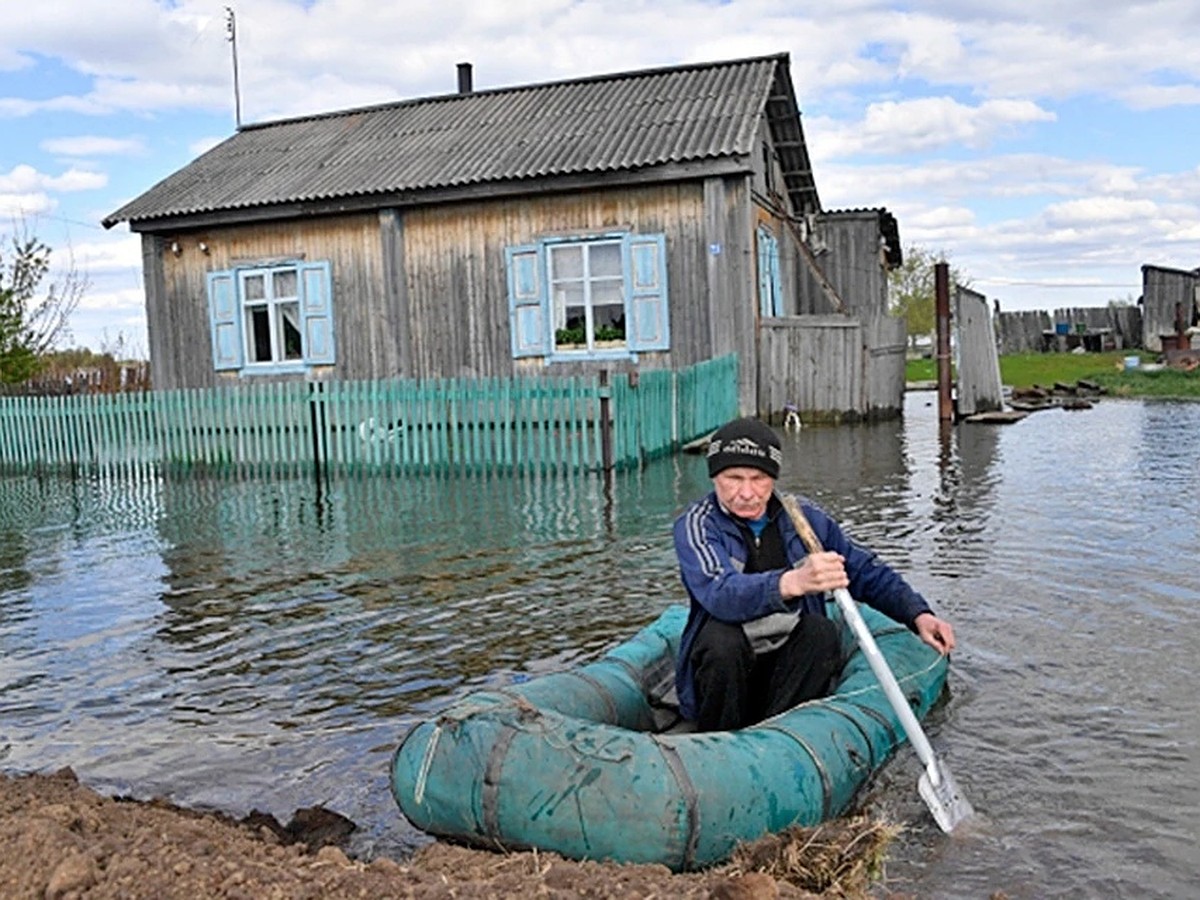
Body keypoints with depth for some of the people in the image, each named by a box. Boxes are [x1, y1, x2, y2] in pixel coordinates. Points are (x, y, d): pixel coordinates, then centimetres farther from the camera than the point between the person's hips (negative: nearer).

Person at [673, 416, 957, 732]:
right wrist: (793, 583, -48)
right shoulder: (696, 525, -11)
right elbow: (721, 594, -30)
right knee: (721, 636, -33)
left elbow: (866, 571, 10)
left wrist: (918, 614, -6)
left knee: (821, 631, -25)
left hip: (790, 668, 3)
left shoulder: (804, 516, 3)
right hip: (723, 669, -3)